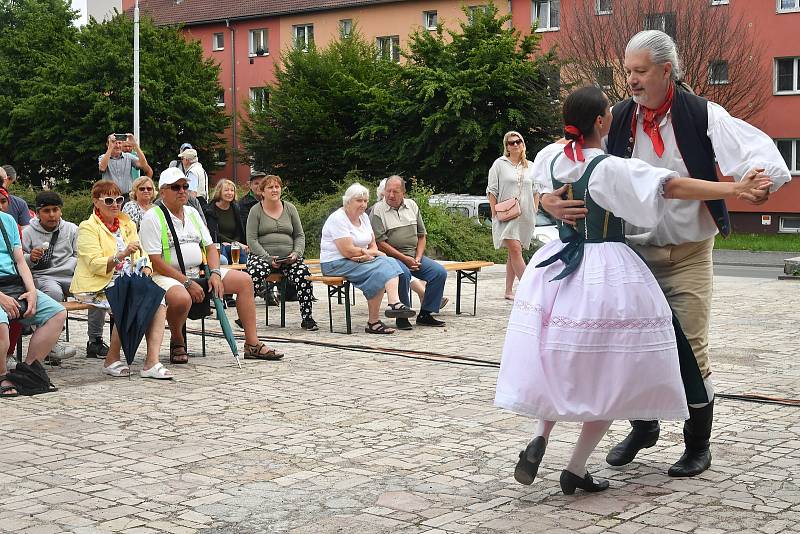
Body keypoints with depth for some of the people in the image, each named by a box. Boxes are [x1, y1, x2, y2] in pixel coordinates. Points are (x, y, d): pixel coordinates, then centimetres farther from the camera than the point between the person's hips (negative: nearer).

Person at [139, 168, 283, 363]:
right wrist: (187, 283, -21)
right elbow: (155, 261, -16)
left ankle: (252, 345, -3)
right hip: (167, 276, -8)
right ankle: (177, 342, -9)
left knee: (244, 280, -2)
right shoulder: (152, 217, -8)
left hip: (200, 273, 8)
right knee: (181, 298, -41)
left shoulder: (192, 213, 16)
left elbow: (210, 246, 15)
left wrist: (215, 273, -5)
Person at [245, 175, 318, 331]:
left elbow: (300, 235, 15)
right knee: (255, 273, -35)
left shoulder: (290, 208, 15)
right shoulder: (256, 211, 5)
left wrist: (296, 253, -5)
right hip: (262, 256, -2)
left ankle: (307, 318, -18)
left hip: (288, 258, 2)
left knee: (303, 272, -27)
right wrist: (268, 258, -14)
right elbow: (252, 239, -2)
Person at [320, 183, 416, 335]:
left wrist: (367, 253, -15)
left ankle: (395, 303, -31)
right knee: (378, 273, -27)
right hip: (336, 264, -8)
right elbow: (348, 251, -21)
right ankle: (373, 322, -25)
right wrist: (375, 253, -10)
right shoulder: (338, 219, -14)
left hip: (361, 261, 8)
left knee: (390, 263, -17)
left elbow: (373, 246, 11)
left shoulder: (363, 217, 14)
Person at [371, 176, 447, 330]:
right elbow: (380, 242, -12)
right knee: (403, 274, -36)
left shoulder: (412, 206, 13)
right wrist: (404, 259, -15)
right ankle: (402, 316, -20)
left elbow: (422, 235, 16)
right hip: (390, 257, -6)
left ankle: (425, 314, -2)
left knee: (440, 272, -11)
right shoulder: (378, 211, -5)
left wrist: (418, 258, -1)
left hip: (414, 255, 6)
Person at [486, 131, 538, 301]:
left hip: (525, 216, 4)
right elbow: (492, 190, 1)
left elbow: (536, 191, 21)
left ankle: (509, 290, 12)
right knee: (515, 249, -16)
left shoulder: (530, 167, 13)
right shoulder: (499, 164, 2)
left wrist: (535, 210, 9)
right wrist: (495, 213, -7)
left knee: (513, 252, 7)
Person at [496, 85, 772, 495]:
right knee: (610, 376, 7)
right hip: (607, 276, -6)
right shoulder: (612, 169, -16)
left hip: (555, 270, 6)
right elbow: (672, 187, -21)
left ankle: (539, 438, 0)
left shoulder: (549, 158, 2)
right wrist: (735, 189, -21)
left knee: (558, 365, 22)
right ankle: (576, 470, 9)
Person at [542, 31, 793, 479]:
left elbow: (755, 148, -17)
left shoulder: (702, 116, -8)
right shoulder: (618, 120, -1)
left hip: (688, 256, -3)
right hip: (634, 252, 3)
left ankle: (698, 446, 17)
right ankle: (643, 428, 34)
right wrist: (550, 200, -26)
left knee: (691, 351, -2)